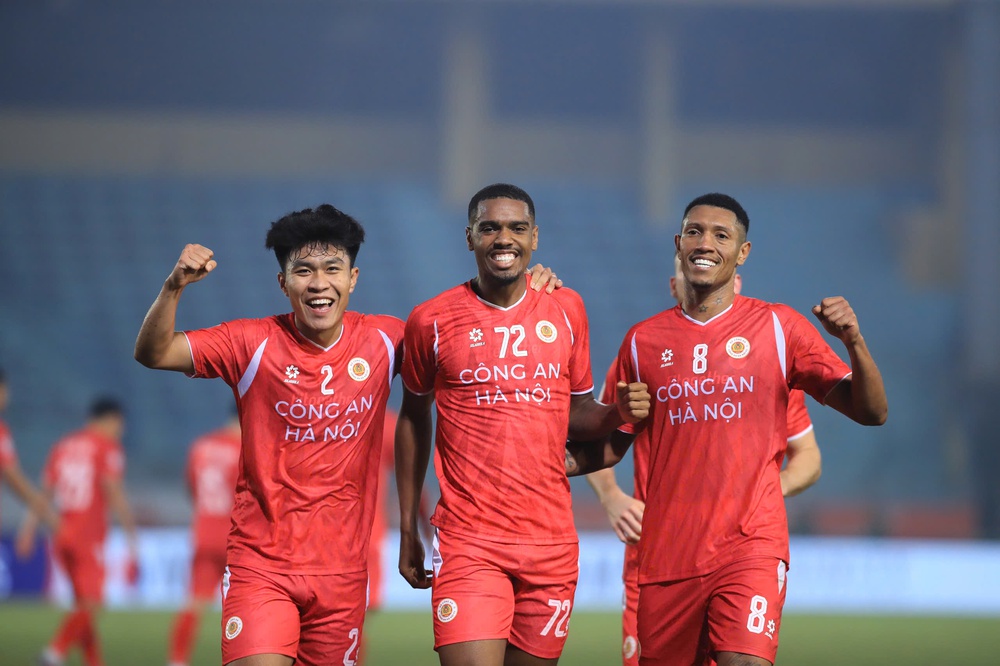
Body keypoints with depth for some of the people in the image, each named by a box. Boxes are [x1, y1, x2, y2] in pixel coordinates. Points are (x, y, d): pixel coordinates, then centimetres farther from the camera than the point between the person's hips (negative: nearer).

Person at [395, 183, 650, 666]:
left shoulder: (566, 311, 9)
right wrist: (408, 529, 13)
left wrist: (618, 413, -6)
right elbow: (414, 418, 14)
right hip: (468, 542, -3)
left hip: (551, 543, 3)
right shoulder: (432, 321, 1)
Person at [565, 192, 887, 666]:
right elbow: (611, 444, 17)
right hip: (667, 553, 3)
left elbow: (871, 412, 2)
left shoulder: (777, 328, 4)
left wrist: (853, 342, -16)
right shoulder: (644, 341, 10)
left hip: (751, 545, -3)